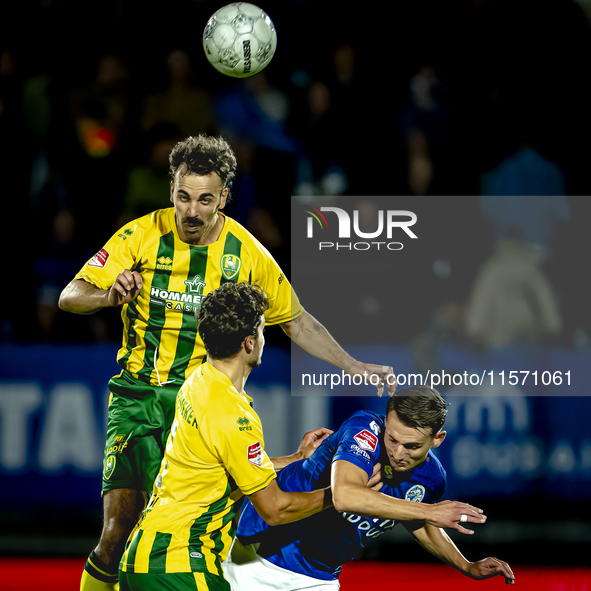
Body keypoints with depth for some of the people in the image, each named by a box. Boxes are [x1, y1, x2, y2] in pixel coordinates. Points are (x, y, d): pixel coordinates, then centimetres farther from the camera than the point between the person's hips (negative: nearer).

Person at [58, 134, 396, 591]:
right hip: (139, 395, -1)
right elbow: (70, 296, -6)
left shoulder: (246, 252, -1)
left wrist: (353, 366, 7)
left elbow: (295, 321, 13)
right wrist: (110, 296, -28)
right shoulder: (143, 235, -6)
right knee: (118, 530, -14)